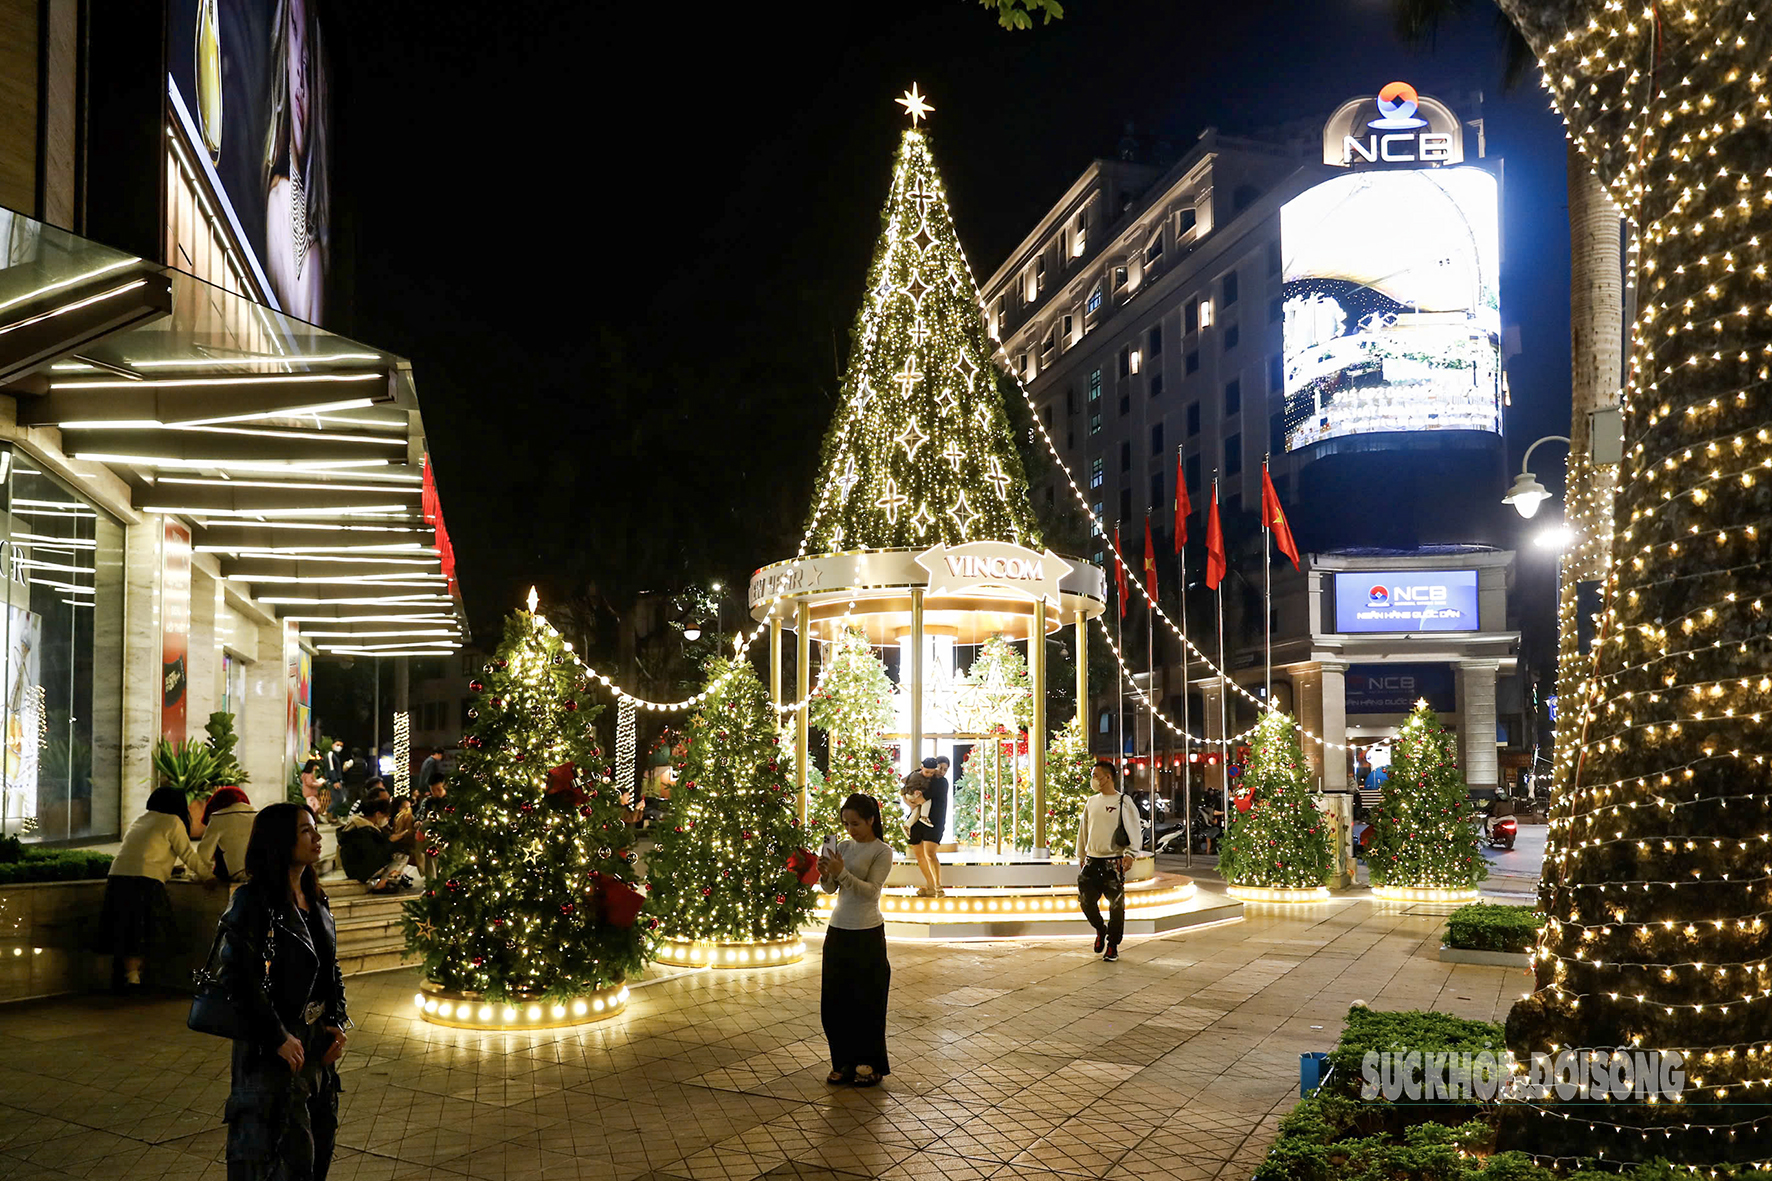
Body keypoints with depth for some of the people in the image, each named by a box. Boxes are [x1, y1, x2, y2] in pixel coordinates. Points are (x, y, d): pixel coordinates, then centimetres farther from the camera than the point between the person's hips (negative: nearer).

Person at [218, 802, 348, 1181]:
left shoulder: (316, 901, 9)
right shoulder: (253, 901, -15)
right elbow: (238, 976, -20)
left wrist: (337, 1023, 2)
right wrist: (277, 1038, -18)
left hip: (317, 1041, 7)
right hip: (272, 1050, -7)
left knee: (318, 1146, 15)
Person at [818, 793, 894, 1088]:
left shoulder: (882, 852, -9)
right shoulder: (843, 846, 7)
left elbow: (871, 890, -18)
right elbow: (830, 889, 6)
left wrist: (842, 872, -29)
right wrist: (825, 875, -15)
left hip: (867, 934, -6)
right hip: (838, 930, 6)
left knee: (866, 1002, 3)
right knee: (835, 1000, 9)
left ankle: (869, 1064, 16)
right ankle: (844, 1062, 22)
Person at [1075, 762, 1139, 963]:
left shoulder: (1123, 802, -3)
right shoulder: (1091, 802, 13)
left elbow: (1133, 831, -8)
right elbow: (1083, 830, 21)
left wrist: (1130, 854, -19)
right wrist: (1081, 855, 22)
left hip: (1113, 862, -5)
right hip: (1092, 861, 5)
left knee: (1116, 905, -1)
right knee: (1086, 901, 1)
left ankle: (1112, 946, 12)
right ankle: (1100, 930, 28)